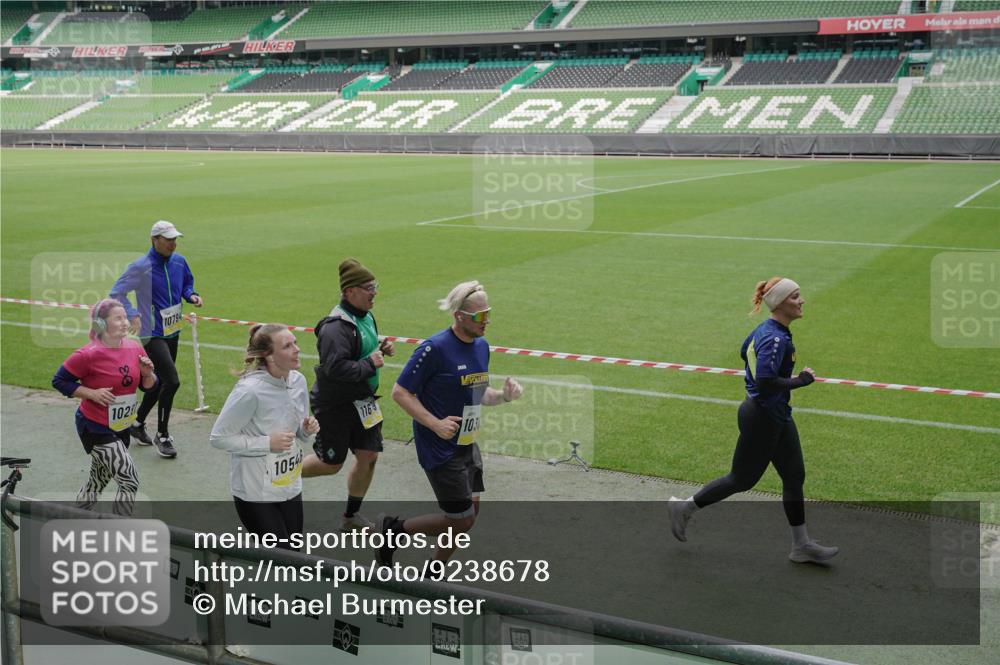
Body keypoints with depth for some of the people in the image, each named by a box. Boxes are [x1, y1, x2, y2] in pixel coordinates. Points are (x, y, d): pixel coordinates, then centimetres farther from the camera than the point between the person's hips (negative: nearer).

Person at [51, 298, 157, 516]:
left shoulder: (135, 348, -2)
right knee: (130, 482, -11)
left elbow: (148, 386, 7)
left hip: (121, 428, 7)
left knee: (98, 481, 23)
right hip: (95, 429, -7)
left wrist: (147, 373, -15)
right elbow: (59, 381, -11)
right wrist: (92, 393, -21)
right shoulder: (89, 355, -20)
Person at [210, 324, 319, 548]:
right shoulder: (249, 391, -23)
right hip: (255, 493, -7)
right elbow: (218, 437, -16)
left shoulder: (298, 381, -2)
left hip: (290, 486, 7)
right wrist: (267, 443, -22)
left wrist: (307, 430, -9)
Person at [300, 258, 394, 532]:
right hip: (335, 406, -8)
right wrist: (370, 363, -25)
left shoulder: (366, 317, 5)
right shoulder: (336, 326, -25)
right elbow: (335, 368, -33)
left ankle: (351, 516, 25)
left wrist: (380, 349, 1)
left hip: (363, 402, 8)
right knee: (330, 464, 5)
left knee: (369, 456, 7)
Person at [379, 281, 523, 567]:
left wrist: (503, 395, -2)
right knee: (461, 520, -4)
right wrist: (436, 424, -23)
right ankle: (392, 529, 16)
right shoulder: (435, 348, -19)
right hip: (440, 450, -8)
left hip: (468, 446, 8)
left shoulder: (482, 346, 6)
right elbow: (400, 392, -16)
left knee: (471, 512, 12)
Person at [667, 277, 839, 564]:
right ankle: (684, 508, 22)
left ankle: (802, 546, 20)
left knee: (795, 476, 11)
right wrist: (800, 381, -20)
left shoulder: (767, 329, 6)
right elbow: (766, 383, -31)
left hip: (778, 416, 10)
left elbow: (745, 350, 21)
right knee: (742, 479, 5)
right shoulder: (775, 338, -24)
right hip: (762, 419, -10)